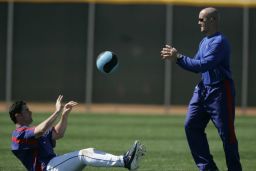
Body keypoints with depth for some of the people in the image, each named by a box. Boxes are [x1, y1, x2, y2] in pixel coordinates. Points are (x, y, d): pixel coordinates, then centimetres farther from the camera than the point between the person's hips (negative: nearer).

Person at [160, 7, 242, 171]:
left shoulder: (220, 41, -15)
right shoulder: (204, 41, 14)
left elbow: (204, 65, -24)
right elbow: (196, 67, 17)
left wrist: (179, 57, -20)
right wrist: (175, 56, 4)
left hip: (220, 91, -9)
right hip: (203, 89, 9)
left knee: (226, 132, -5)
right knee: (192, 126, 3)